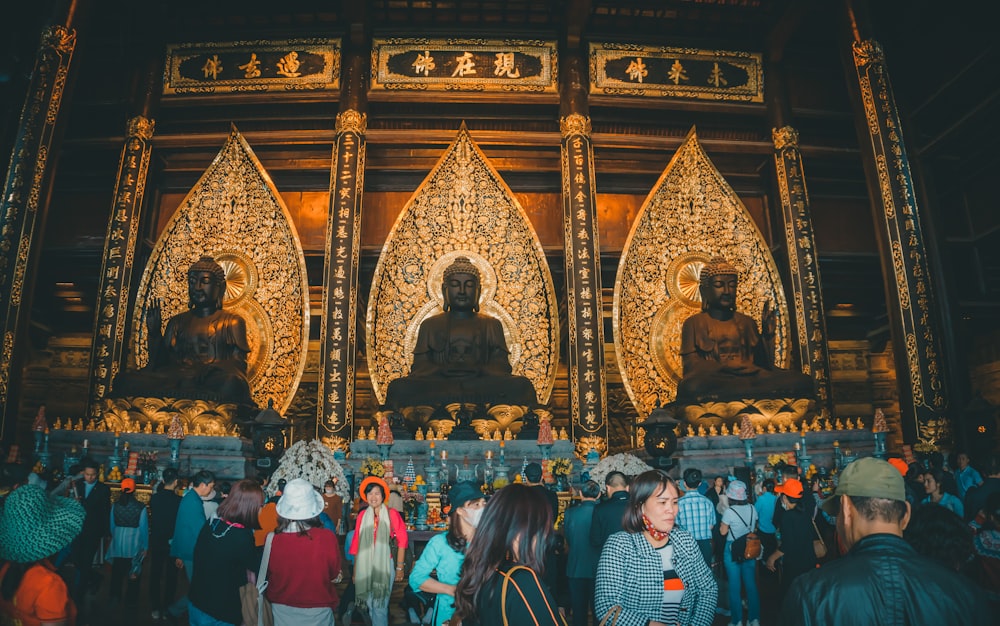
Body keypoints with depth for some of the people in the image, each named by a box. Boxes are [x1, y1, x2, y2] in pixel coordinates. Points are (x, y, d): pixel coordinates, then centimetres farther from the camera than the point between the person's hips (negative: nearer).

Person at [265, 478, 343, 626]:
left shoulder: (272, 540, -22)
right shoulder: (327, 538, -25)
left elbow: (268, 575, -2)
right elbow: (334, 575, -7)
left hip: (282, 609, 2)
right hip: (317, 611, -1)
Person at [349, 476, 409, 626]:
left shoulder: (392, 514, -9)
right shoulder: (362, 515, 2)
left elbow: (402, 541, -6)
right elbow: (357, 544, 7)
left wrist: (400, 568, -6)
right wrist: (355, 571, 9)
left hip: (384, 566, -4)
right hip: (366, 567, 4)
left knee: (380, 606, -2)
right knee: (370, 605, 14)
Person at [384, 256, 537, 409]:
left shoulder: (492, 325, 23)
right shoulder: (429, 325, 23)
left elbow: (500, 364, 11)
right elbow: (420, 364, 12)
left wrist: (480, 370, -12)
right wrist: (443, 370, -11)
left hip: (481, 386, 0)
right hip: (438, 384, 0)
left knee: (521, 385, -32)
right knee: (398, 387, -32)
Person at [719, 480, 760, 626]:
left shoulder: (729, 511, -19)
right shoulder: (752, 508, -4)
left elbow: (723, 531, -9)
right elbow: (754, 527, 11)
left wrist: (723, 520, 3)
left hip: (733, 550, -5)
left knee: (735, 586, 5)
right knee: (751, 584, 12)